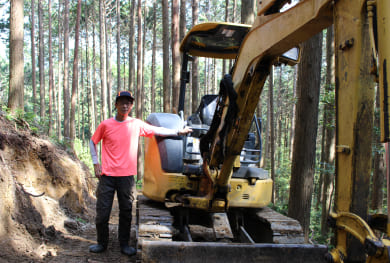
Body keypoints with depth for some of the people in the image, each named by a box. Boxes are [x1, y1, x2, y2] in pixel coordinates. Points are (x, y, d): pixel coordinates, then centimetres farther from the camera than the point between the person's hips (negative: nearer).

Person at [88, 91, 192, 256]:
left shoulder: (136, 124, 4)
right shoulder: (106, 125, 1)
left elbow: (157, 130, 13)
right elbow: (93, 142, 12)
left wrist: (179, 132, 13)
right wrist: (96, 163, 3)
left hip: (127, 176, 1)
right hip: (107, 174, -1)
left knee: (126, 212, 7)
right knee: (102, 212, 2)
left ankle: (124, 244, 20)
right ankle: (102, 243, 20)